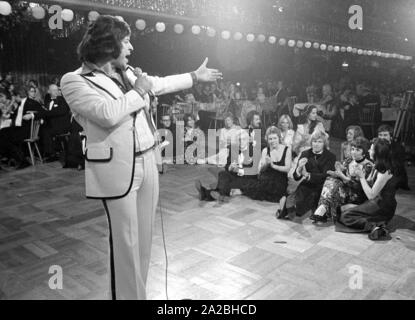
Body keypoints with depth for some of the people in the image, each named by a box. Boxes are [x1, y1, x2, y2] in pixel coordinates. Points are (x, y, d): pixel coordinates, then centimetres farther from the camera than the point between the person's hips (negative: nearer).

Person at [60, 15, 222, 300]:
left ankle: (138, 292, 31)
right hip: (117, 169, -7)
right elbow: (108, 115, -23)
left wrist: (195, 76, 34)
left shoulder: (127, 72, 12)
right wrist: (138, 91, -9)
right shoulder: (74, 81, -7)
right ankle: (128, 296, 19)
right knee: (126, 240, 0)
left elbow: (161, 84, 27)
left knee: (144, 236, 14)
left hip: (147, 161, 7)